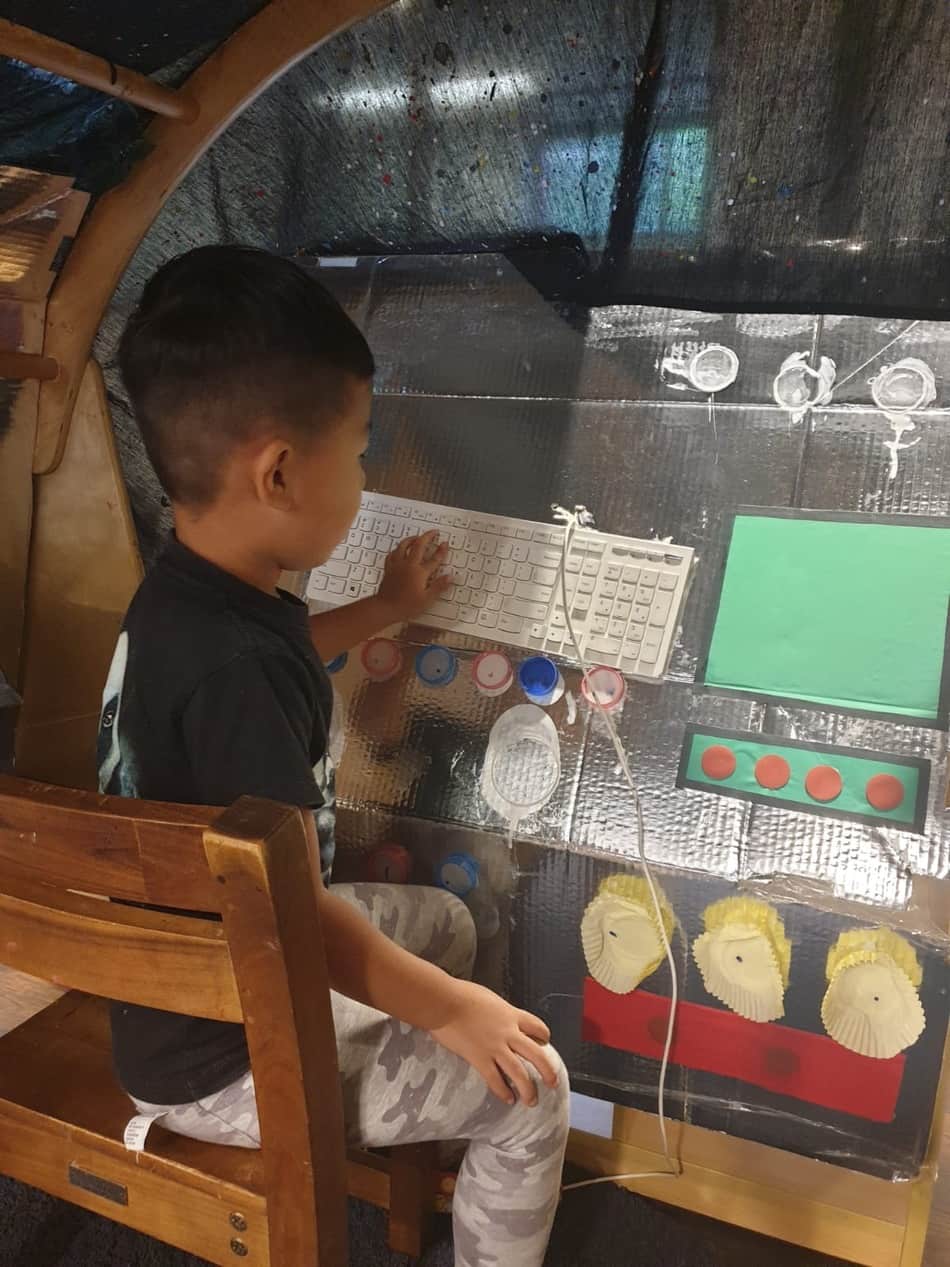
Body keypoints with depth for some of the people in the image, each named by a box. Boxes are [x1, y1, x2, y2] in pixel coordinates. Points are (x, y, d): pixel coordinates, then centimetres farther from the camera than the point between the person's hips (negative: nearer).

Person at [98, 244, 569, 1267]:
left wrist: (385, 608, 31)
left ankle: (409, 1157, 45)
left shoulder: (191, 590, -6)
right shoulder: (235, 669, -37)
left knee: (444, 924, 24)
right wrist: (450, 1010, -16)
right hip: (221, 1057, -9)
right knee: (529, 1090, -5)